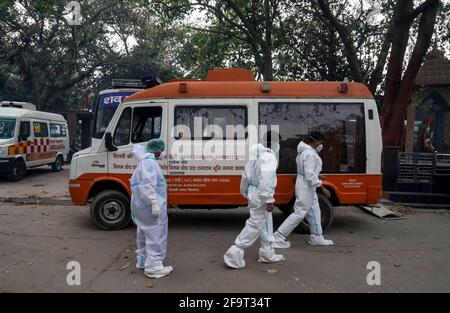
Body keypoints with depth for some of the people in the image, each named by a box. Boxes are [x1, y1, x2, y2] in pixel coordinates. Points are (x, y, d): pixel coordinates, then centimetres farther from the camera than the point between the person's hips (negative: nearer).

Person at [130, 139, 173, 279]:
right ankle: (153, 266, -2)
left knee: (146, 232, 20)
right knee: (155, 233, -6)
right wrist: (154, 203, -29)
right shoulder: (149, 161, -16)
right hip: (150, 204, -11)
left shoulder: (145, 161, 17)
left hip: (142, 204, 11)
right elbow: (147, 184, -26)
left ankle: (143, 260, 33)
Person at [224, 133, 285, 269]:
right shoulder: (269, 156, -17)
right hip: (260, 196, -10)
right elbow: (266, 179, -27)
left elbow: (246, 175, 16)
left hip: (254, 192, 10)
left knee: (266, 223, 19)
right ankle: (234, 253, -1)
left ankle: (268, 253, 30)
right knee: (256, 224, -4)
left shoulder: (257, 155, 12)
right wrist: (269, 200, -25)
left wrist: (246, 192, 23)